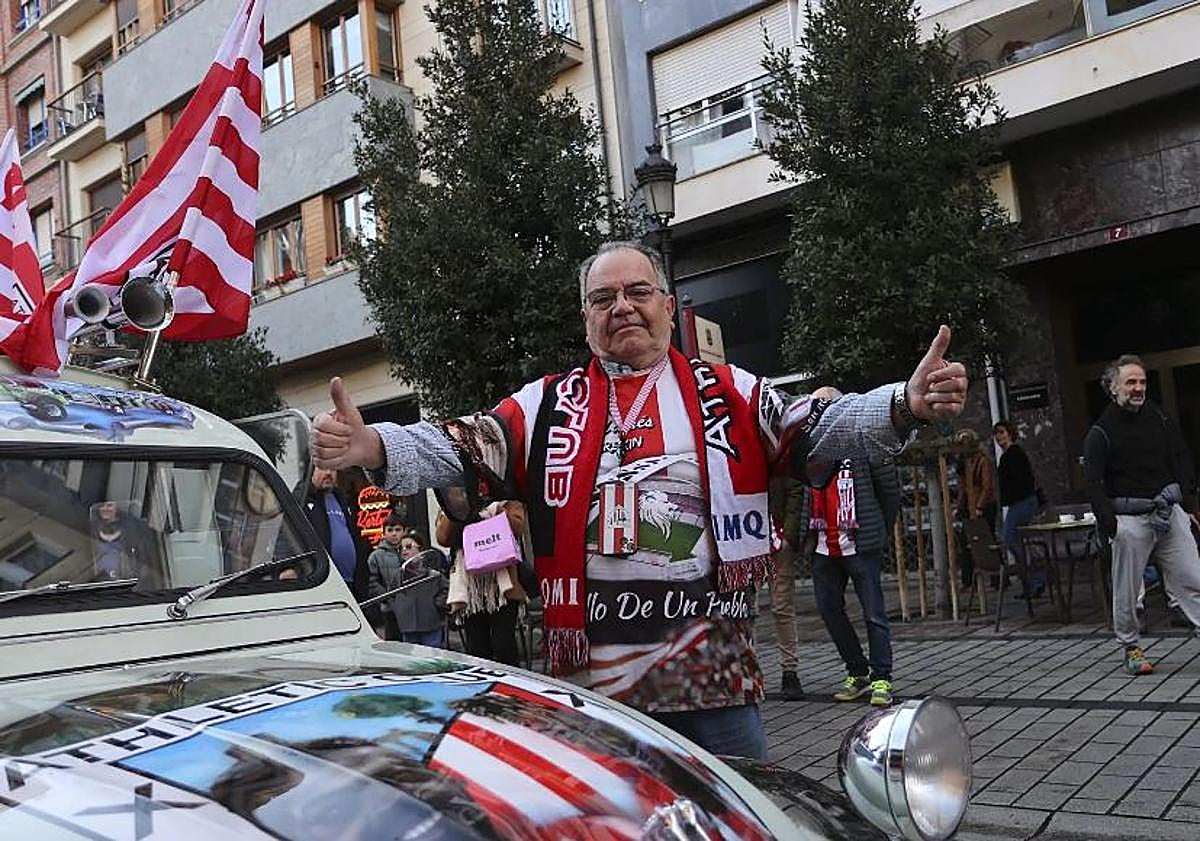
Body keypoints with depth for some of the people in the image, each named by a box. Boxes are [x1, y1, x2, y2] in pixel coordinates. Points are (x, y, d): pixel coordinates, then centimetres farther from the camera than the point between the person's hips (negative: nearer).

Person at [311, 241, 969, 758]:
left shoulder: (729, 394, 6)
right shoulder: (547, 406, 6)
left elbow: (817, 428, -3)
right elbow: (461, 451, -4)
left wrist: (904, 406, -22)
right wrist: (373, 447, -23)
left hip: (715, 674, 0)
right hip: (594, 680, 1)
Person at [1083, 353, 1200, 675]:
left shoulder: (1159, 419, 9)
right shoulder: (1100, 432, -5)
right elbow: (1094, 482, -9)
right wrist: (1108, 522, -18)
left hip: (1169, 512, 4)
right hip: (1130, 518, -3)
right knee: (1126, 589, 3)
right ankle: (1130, 646, 18)